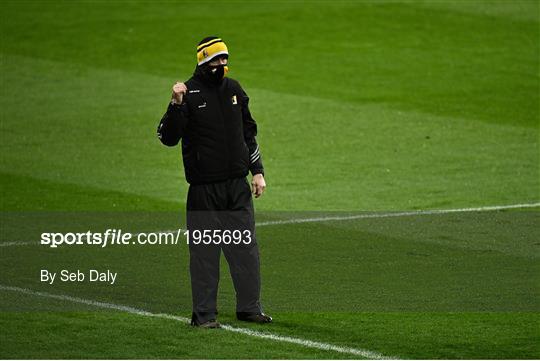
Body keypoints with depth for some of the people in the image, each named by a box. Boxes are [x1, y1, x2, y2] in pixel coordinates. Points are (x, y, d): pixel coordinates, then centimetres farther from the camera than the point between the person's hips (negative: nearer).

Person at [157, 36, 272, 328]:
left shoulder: (233, 89, 10)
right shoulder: (189, 93, -7)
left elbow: (249, 133, 19)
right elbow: (167, 137, -14)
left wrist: (257, 171, 14)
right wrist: (177, 105, -27)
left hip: (238, 185, 5)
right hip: (204, 188, -5)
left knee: (245, 247, 9)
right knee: (204, 250, -1)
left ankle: (249, 307, 19)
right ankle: (204, 313, 7)